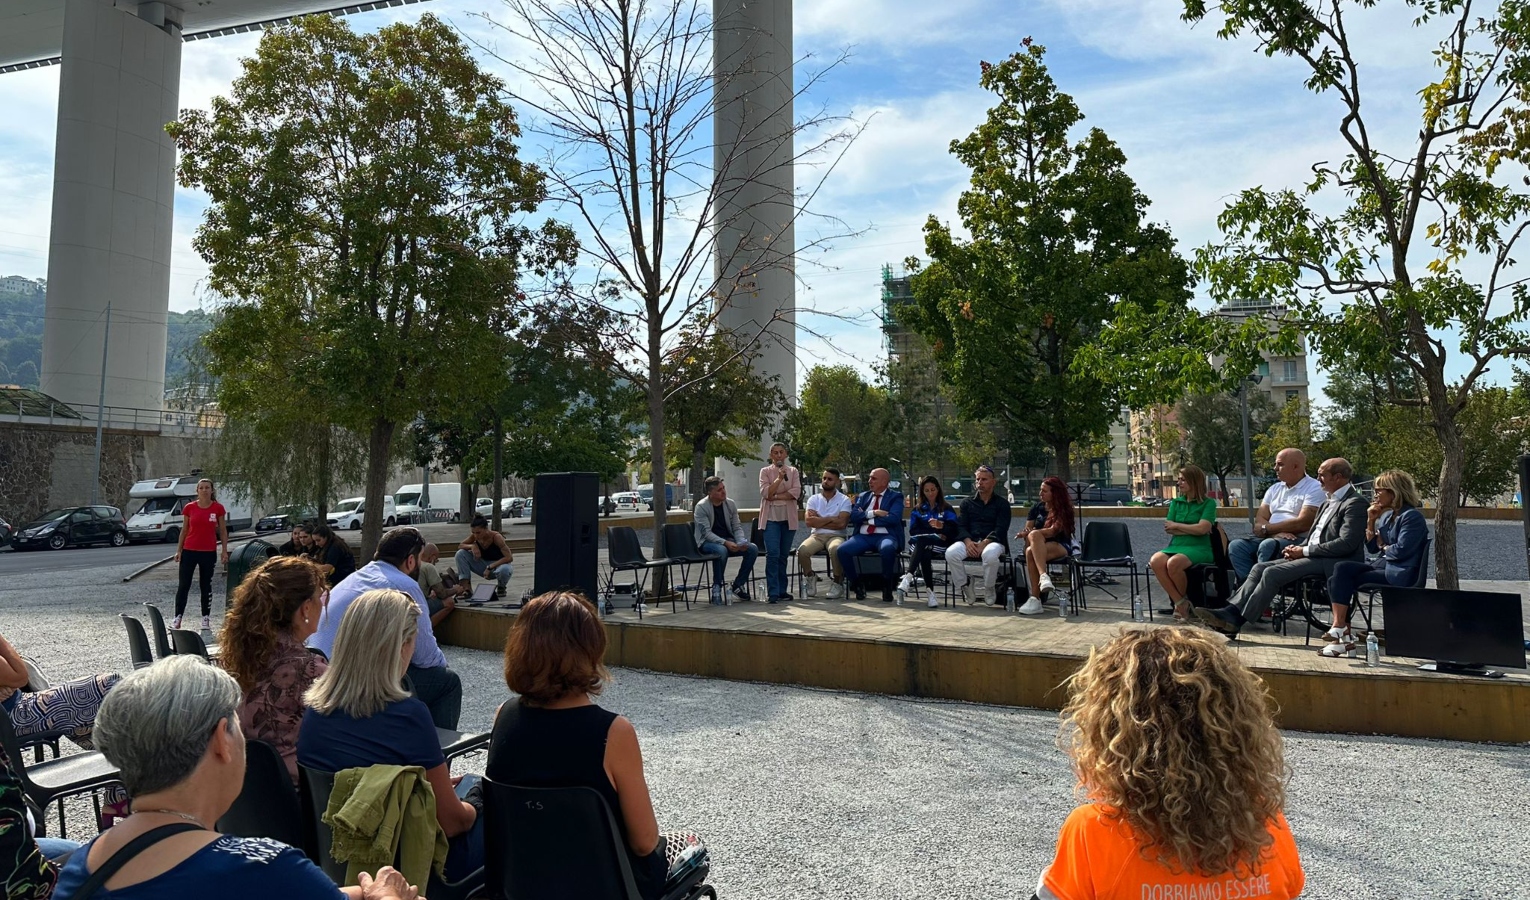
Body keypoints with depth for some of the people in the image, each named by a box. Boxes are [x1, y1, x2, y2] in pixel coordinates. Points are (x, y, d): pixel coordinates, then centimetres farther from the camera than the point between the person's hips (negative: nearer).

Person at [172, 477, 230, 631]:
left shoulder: (218, 508, -2)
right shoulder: (189, 508, 0)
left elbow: (223, 531, 3)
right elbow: (184, 530, 6)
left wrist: (225, 551, 0)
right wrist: (179, 550, 2)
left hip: (209, 552, -1)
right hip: (189, 551, 1)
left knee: (206, 585, 8)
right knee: (183, 585, 2)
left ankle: (206, 618, 14)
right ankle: (178, 618, 5)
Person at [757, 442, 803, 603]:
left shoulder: (793, 471, 10)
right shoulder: (765, 471, 6)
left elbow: (796, 493, -4)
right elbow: (766, 493, -8)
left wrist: (775, 496, -10)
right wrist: (779, 478, -17)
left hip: (788, 518, 2)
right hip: (771, 517, -2)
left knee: (783, 555, 7)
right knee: (772, 554, -12)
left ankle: (782, 590, 14)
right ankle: (773, 592, -11)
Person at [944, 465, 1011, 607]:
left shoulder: (1002, 503, 11)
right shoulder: (967, 502, 20)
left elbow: (1001, 530, -3)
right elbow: (962, 526, 9)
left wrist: (984, 543, -19)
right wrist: (968, 541, -13)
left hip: (993, 541, -2)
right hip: (970, 541, 3)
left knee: (990, 554, -40)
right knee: (951, 553, -31)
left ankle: (988, 590, -13)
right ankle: (965, 588, -12)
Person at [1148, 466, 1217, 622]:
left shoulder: (1208, 503, 4)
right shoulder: (1176, 503, 17)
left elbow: (1202, 529, -11)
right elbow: (1168, 529, 7)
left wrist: (1176, 525, 0)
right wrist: (1192, 530, -5)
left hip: (1198, 548, -4)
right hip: (1176, 546, 4)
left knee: (1173, 563, -36)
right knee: (1156, 561, -30)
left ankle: (1181, 601, -7)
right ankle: (1180, 603, -17)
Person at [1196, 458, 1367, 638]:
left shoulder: (1355, 503, -9)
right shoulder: (1330, 502, 22)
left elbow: (1346, 544, -19)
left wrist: (1305, 551, -15)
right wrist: (1299, 548, 4)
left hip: (1331, 563, -9)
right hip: (1312, 556, 9)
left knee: (1272, 573, -23)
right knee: (1260, 568, -7)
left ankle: (1236, 621, -21)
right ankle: (1230, 611, -17)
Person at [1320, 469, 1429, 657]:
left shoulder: (1412, 516, -9)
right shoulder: (1387, 515, 17)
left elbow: (1401, 551, -19)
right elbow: (1372, 547, 16)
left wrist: (1382, 545, 1)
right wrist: (1371, 521, 6)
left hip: (1398, 574, -9)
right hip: (1382, 566, 9)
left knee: (1342, 575, -23)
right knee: (1336, 579, -13)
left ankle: (1340, 628, -15)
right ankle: (1343, 634, -20)